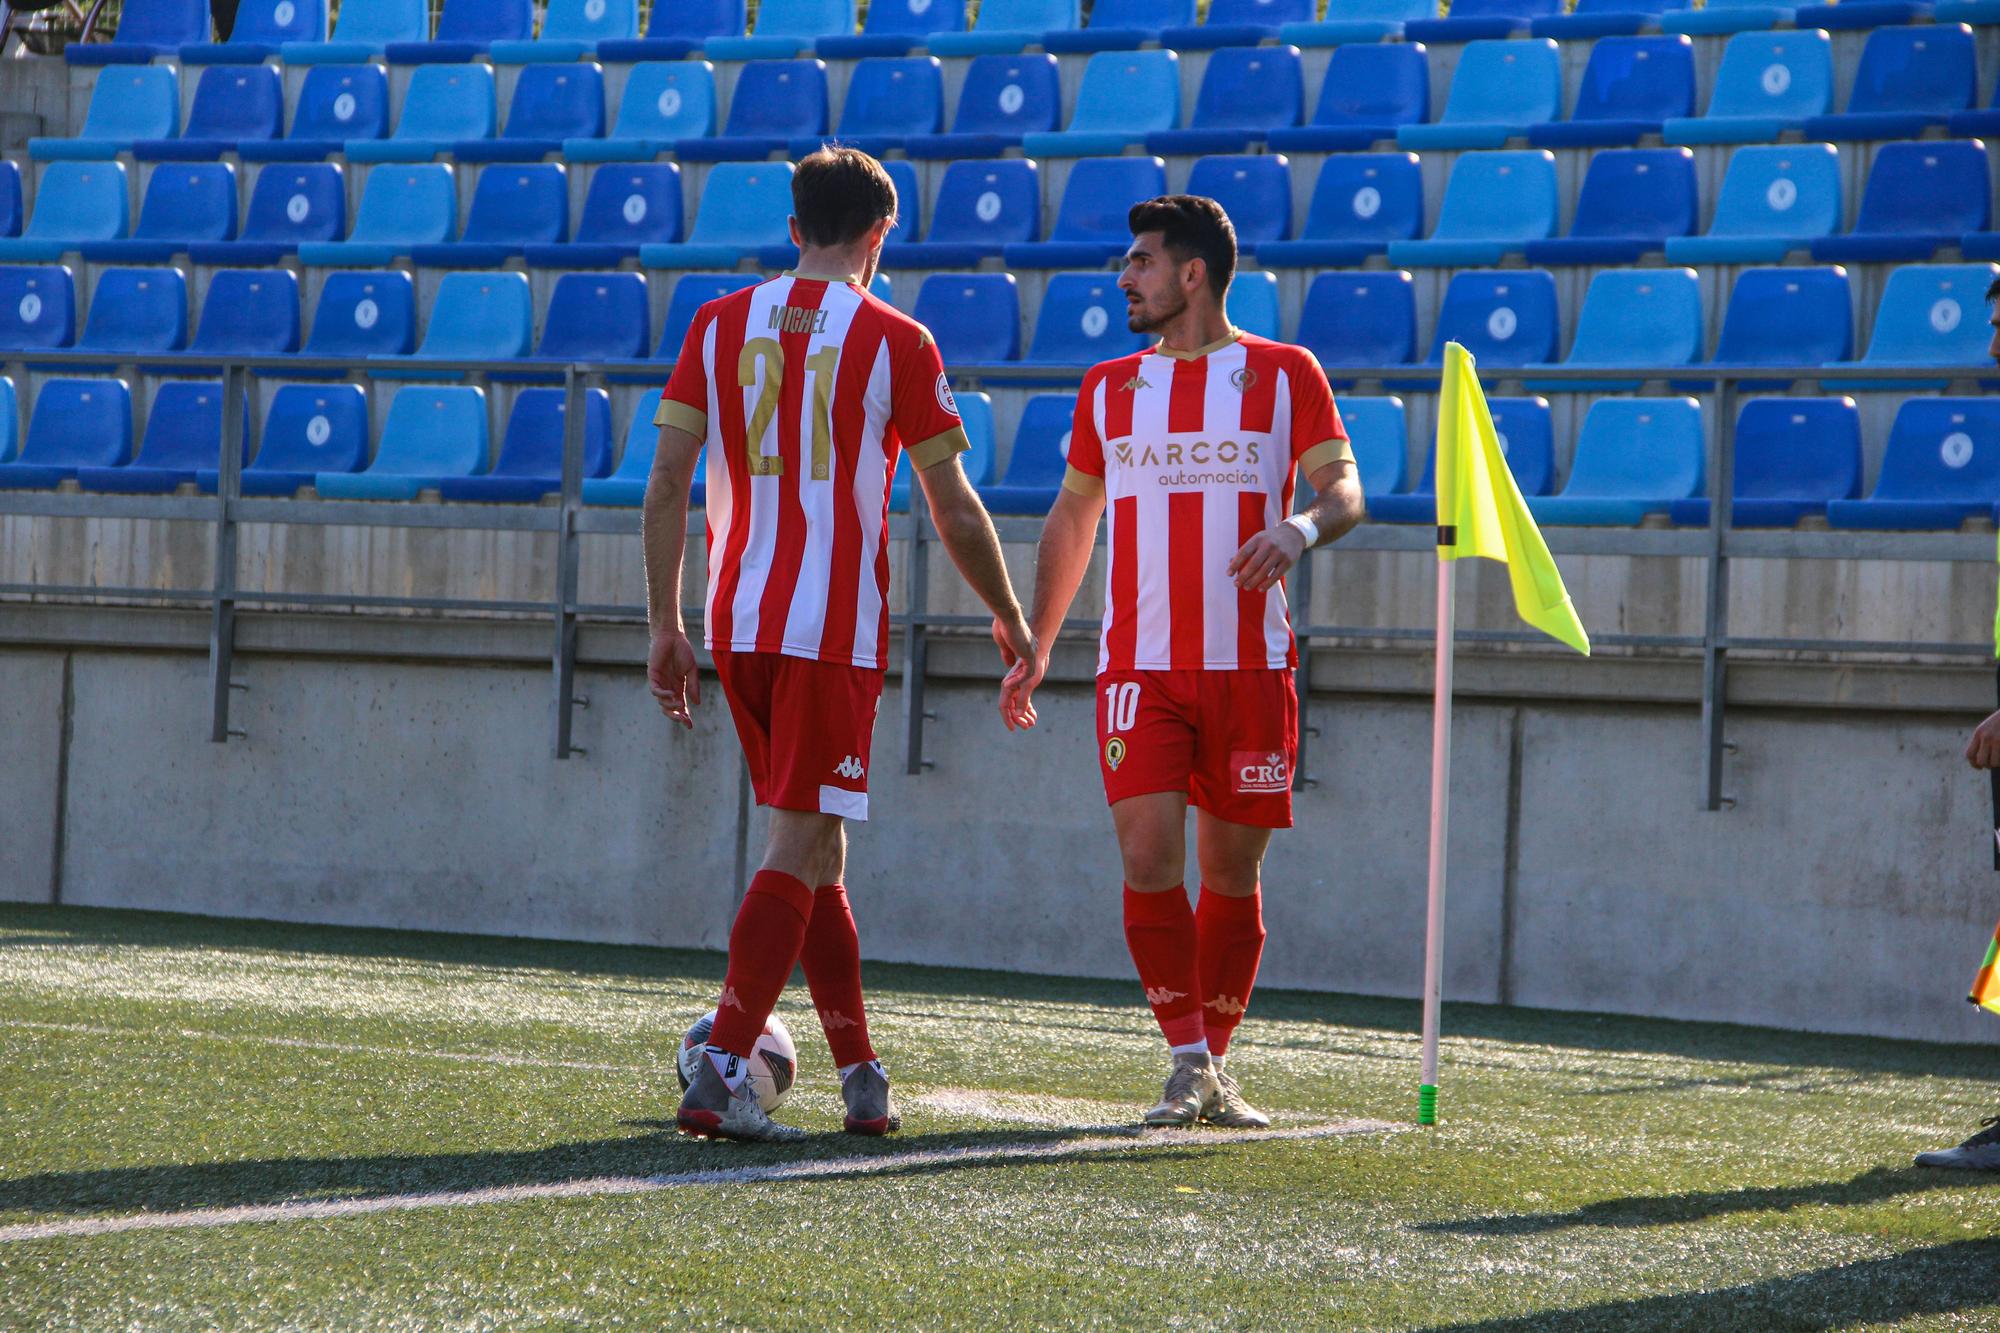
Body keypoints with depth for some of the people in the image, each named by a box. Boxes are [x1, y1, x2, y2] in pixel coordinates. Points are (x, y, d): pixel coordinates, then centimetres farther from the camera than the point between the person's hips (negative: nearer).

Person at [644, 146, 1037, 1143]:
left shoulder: (718, 325, 8)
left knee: (816, 845, 15)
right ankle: (719, 1074, -15)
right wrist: (1009, 617, 14)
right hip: (835, 630, -5)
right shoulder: (894, 342, -2)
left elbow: (666, 482, 3)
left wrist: (665, 625, 8)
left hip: (735, 623, 5)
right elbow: (954, 511, 1)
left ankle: (861, 1076, 21)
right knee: (800, 849, -4)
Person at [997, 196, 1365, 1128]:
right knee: (1149, 858, -13)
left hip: (1251, 667, -1)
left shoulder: (1285, 376, 4)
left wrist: (1299, 528, -26)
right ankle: (1187, 1062, -4)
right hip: (1138, 669, 2)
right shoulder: (1109, 389, 13)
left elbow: (1342, 488, -3)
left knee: (1232, 872, 4)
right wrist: (1035, 645, 17)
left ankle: (1215, 1067, 17)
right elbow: (1072, 517, 21)